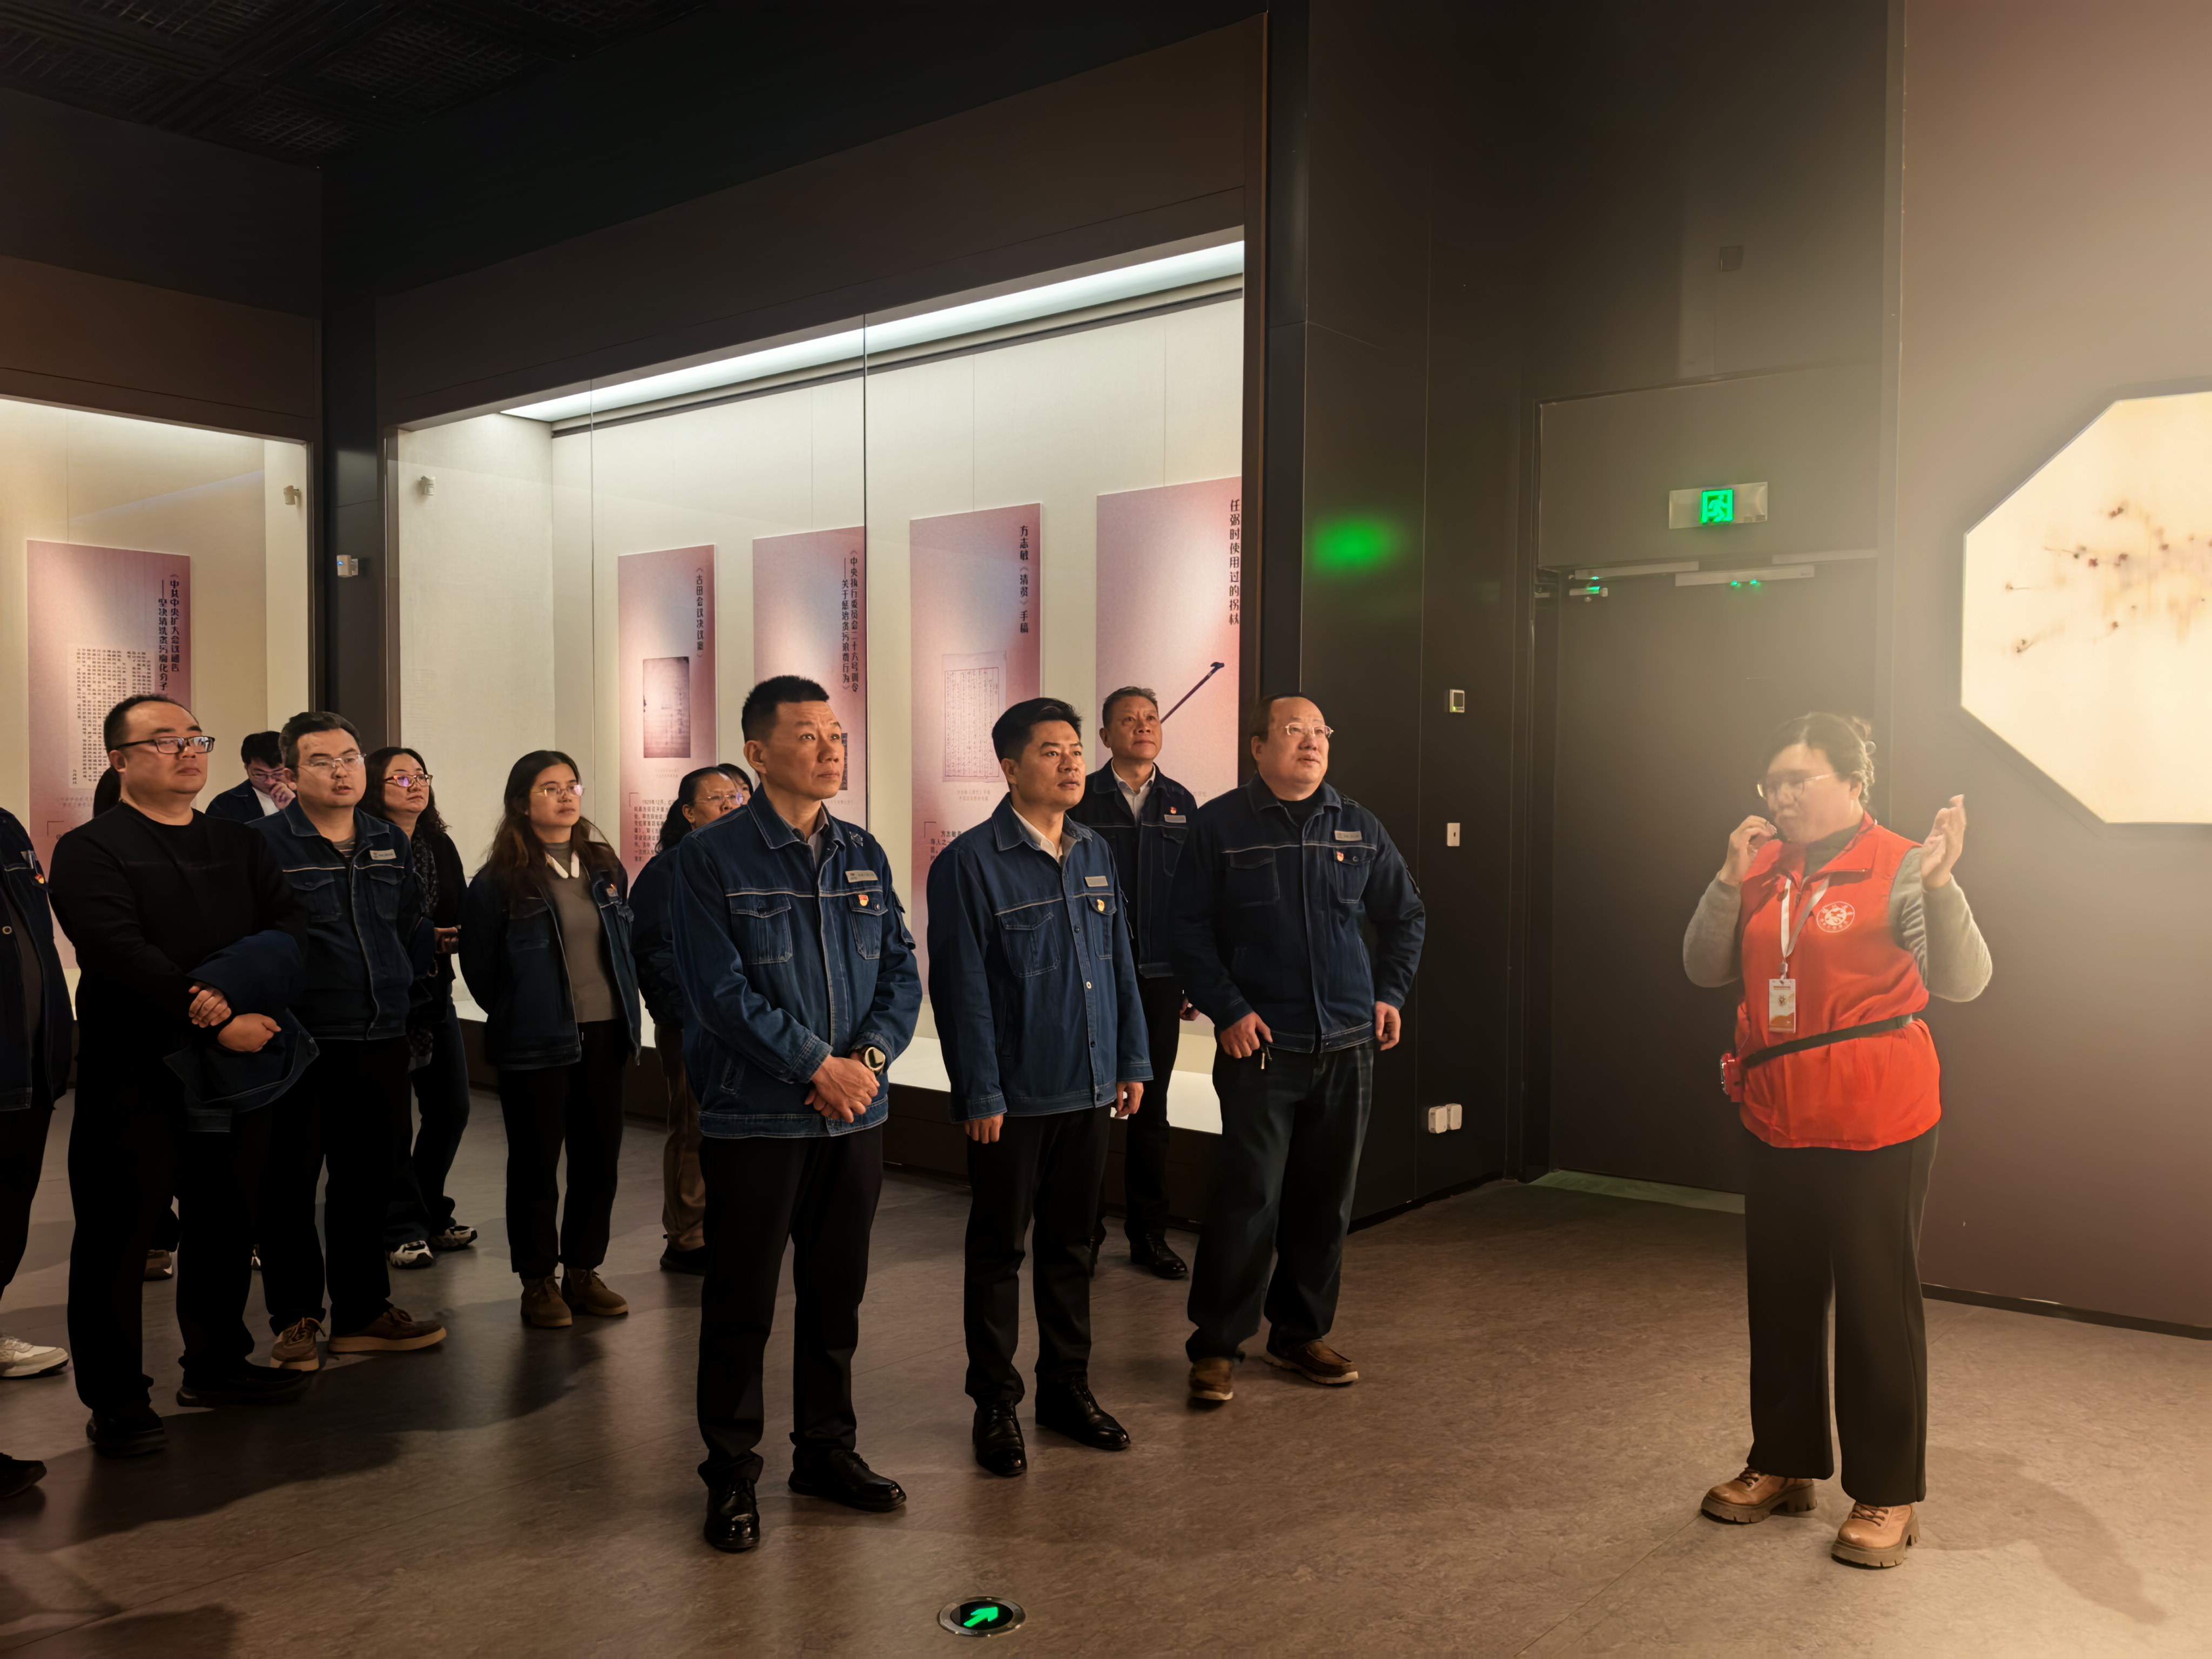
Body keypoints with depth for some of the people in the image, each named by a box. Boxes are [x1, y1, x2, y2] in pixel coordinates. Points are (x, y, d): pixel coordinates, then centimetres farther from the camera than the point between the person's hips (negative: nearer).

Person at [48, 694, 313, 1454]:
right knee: (117, 1234, 2)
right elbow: (120, 954, -17)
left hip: (236, 1066, 5)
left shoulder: (241, 845, 14)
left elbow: (290, 928, 1)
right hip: (133, 1075, -5)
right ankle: (115, 1400, 14)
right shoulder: (91, 850, -3)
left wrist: (232, 986, -18)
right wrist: (220, 1022, -22)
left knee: (227, 1222, 13)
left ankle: (217, 1364, 29)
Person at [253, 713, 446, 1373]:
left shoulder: (391, 844, 11)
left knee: (370, 1179, 13)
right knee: (289, 1186, 5)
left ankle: (363, 1312, 25)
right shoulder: (263, 844, -8)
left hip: (380, 1044, 6)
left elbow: (414, 924, 20)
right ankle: (296, 1318, 20)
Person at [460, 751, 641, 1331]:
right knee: (536, 1162, 5)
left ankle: (583, 1272, 23)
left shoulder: (604, 866, 8)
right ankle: (538, 1282, 18)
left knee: (600, 1158, 9)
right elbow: (479, 966, -2)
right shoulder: (500, 879, -7)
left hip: (603, 1037, 5)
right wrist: (515, 1018, 3)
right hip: (537, 1043, -5)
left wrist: (625, 1009, 10)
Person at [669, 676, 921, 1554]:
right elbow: (720, 989, -15)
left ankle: (827, 1449, 31)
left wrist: (870, 1056, -11)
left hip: (855, 1114, 5)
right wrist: (817, 1066, -17)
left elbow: (901, 971, 6)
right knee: (741, 1301, 6)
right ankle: (731, 1473, 22)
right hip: (754, 1117, -5)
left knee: (836, 1293, 15)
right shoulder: (710, 856, -8)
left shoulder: (863, 853, 8)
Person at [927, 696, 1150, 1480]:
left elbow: (1121, 964, 13)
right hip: (1013, 1097, -6)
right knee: (998, 1251, 8)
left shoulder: (1094, 853, 8)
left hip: (1088, 1091, 6)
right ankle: (996, 1405, 21)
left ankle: (1067, 1387, 30)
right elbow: (962, 988, -13)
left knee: (1071, 1244, 16)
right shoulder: (970, 862, -11)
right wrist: (981, 1095, -15)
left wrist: (1132, 1061, 9)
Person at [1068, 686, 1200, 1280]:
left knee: (1150, 1106, 10)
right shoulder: (1080, 801, -3)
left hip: (1159, 977, 3)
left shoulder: (1181, 803, 8)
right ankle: (1085, 1229, 18)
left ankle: (1149, 1234, 21)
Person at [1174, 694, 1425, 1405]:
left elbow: (1405, 915, 20)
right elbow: (1191, 930, -4)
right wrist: (1227, 1010, -11)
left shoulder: (1358, 827, 9)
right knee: (1247, 1198, -6)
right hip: (1259, 1046, -4)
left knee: (1325, 1200, 12)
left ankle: (1301, 1334, 27)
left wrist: (1391, 992, 10)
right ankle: (1216, 1346, 9)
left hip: (1348, 1046, 5)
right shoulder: (1220, 825, -3)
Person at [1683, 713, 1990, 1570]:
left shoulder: (1898, 868, -11)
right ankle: (1783, 1464, 33)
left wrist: (1942, 884, -36)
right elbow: (1704, 969, 2)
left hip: (1875, 1124, -6)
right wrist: (1729, 880, -9)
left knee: (1875, 1303, 4)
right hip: (1775, 1120, 6)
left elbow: (1963, 982, -21)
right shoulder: (1762, 868, 6)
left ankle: (1888, 1496, 19)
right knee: (1779, 1296, 16)